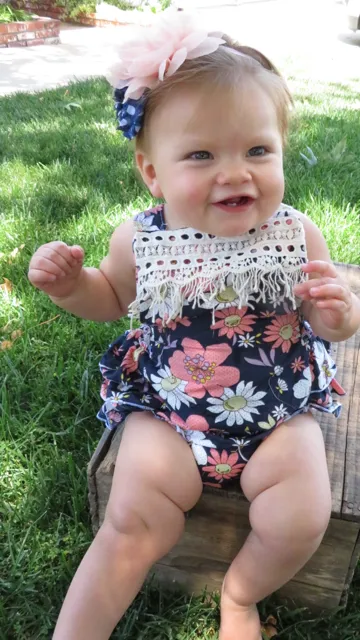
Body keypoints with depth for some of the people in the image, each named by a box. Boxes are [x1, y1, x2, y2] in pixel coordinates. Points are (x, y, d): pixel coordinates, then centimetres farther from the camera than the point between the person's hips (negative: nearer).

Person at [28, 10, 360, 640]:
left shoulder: (297, 235, -12)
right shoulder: (139, 240, -11)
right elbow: (112, 297, 11)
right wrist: (70, 285, -10)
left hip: (278, 407, 1)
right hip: (170, 408, 0)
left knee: (303, 517, -10)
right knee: (134, 521, -9)